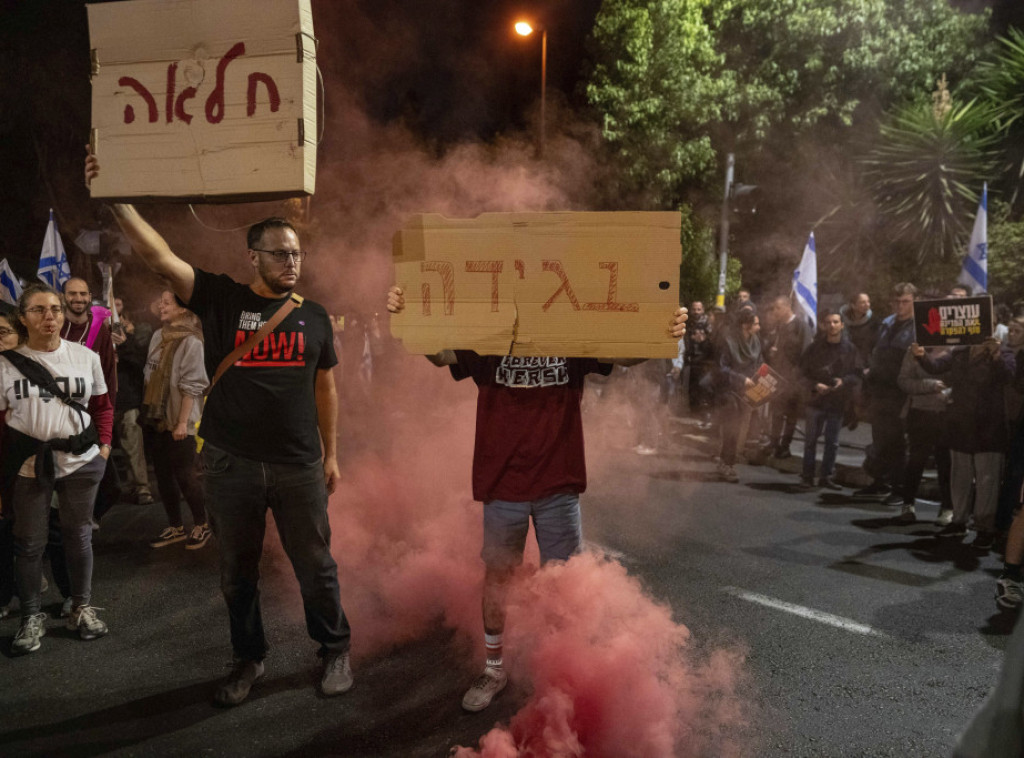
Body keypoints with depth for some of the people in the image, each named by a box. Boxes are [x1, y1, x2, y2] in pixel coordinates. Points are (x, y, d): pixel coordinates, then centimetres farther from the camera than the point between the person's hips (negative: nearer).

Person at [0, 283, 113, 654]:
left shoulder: (86, 356, 2)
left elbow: (102, 405, 11)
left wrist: (103, 444, 1)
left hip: (81, 461, 1)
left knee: (79, 535, 12)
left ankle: (82, 608, 27)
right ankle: (31, 618, 23)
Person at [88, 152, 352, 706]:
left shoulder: (313, 317, 6)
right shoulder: (221, 299, -1)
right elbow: (158, 255, -11)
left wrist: (331, 454, 10)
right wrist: (116, 199, -22)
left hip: (299, 468, 1)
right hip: (230, 466, 0)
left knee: (315, 567, 8)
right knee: (238, 572, 14)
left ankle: (335, 651, 28)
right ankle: (248, 659, 33)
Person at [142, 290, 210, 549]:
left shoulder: (190, 342, -14)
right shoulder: (158, 336, 9)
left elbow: (191, 385, -16)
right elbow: (150, 377, 15)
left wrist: (182, 422, -18)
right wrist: (146, 410, 12)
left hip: (177, 421, -7)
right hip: (155, 418, 7)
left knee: (184, 475, 0)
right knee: (163, 475, 12)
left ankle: (201, 525, 18)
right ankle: (175, 527, 24)